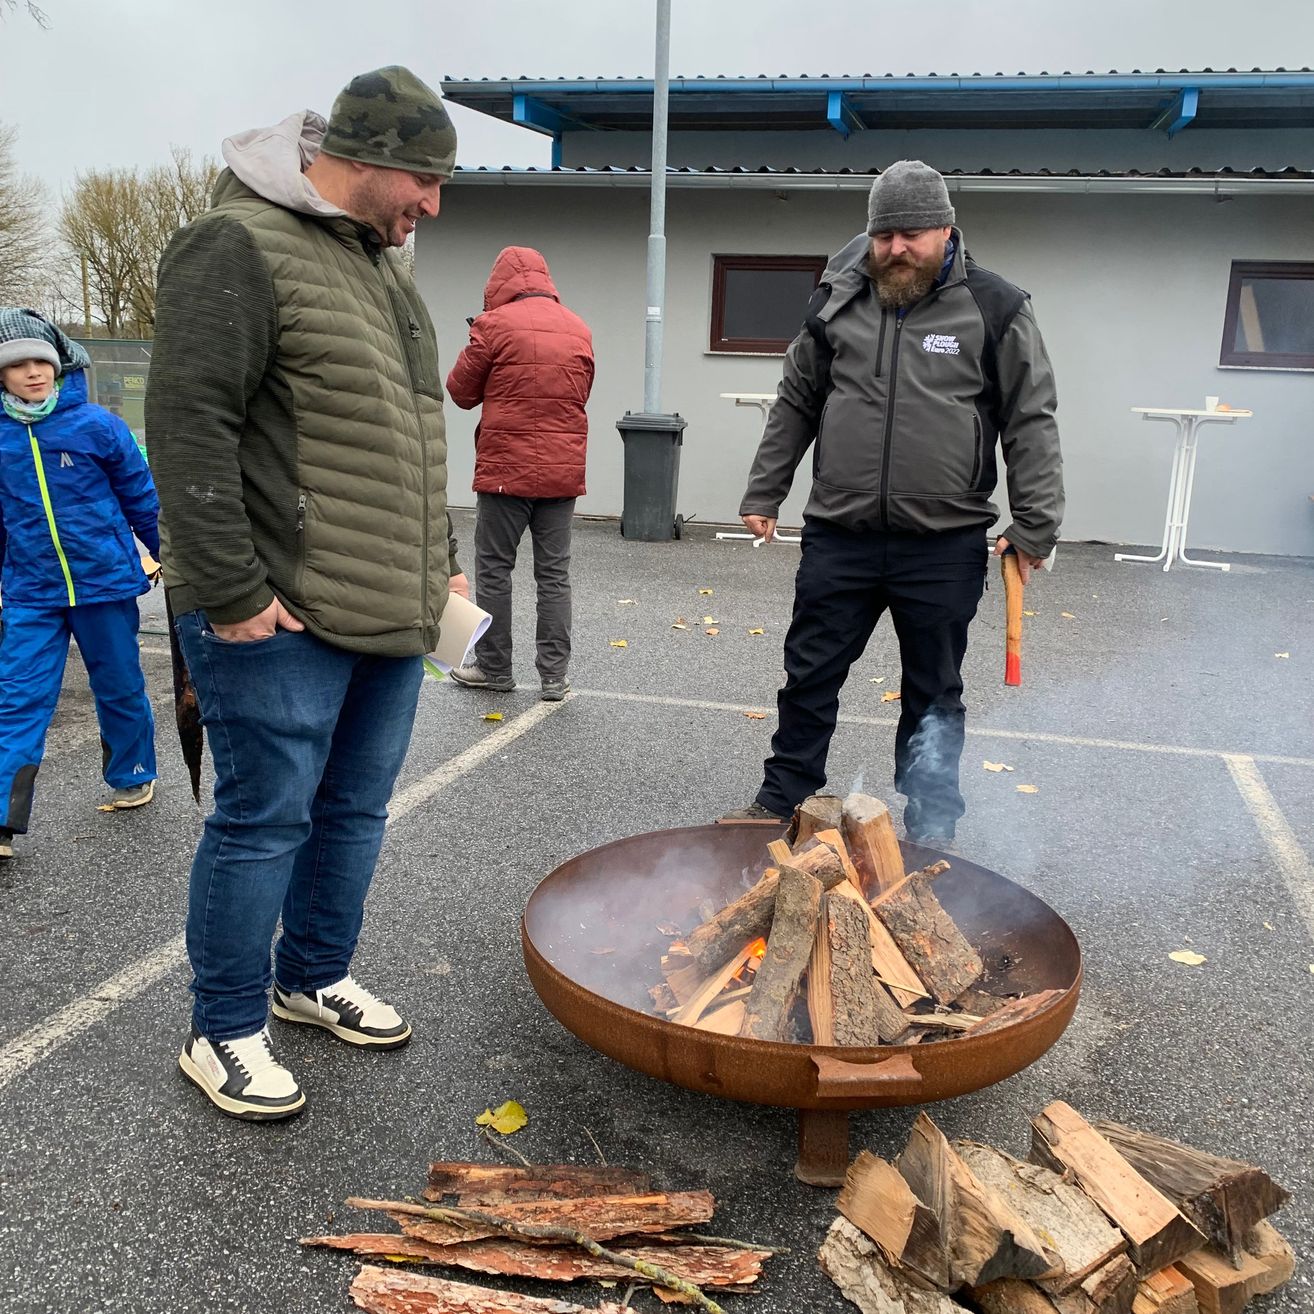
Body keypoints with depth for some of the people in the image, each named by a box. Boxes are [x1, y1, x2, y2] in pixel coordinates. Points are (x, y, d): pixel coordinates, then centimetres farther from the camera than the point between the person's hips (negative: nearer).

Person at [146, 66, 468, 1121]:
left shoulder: (380, 265, 19)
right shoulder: (240, 246, -10)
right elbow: (189, 423, -18)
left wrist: (441, 561, 19)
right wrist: (231, 595, -20)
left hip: (388, 613, 9)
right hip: (285, 618, -9)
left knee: (358, 809, 16)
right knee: (267, 817, 0)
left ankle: (315, 978, 35)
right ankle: (225, 1033, 18)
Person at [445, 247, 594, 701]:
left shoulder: (496, 324, -6)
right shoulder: (579, 329, 9)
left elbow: (461, 392, 2)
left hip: (506, 467, -4)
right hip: (563, 470, 4)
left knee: (494, 568, 7)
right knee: (554, 573, 7)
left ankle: (493, 668, 13)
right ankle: (555, 675, 9)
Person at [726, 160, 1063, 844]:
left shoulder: (995, 309, 0)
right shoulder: (836, 302, 7)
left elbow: (1031, 424, -1)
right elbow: (795, 406, 15)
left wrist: (1034, 527, -6)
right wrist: (763, 495, 11)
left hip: (944, 548, -2)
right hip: (838, 539, 2)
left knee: (935, 696, 10)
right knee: (809, 677, 11)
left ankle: (929, 837, 23)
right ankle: (781, 802, 28)